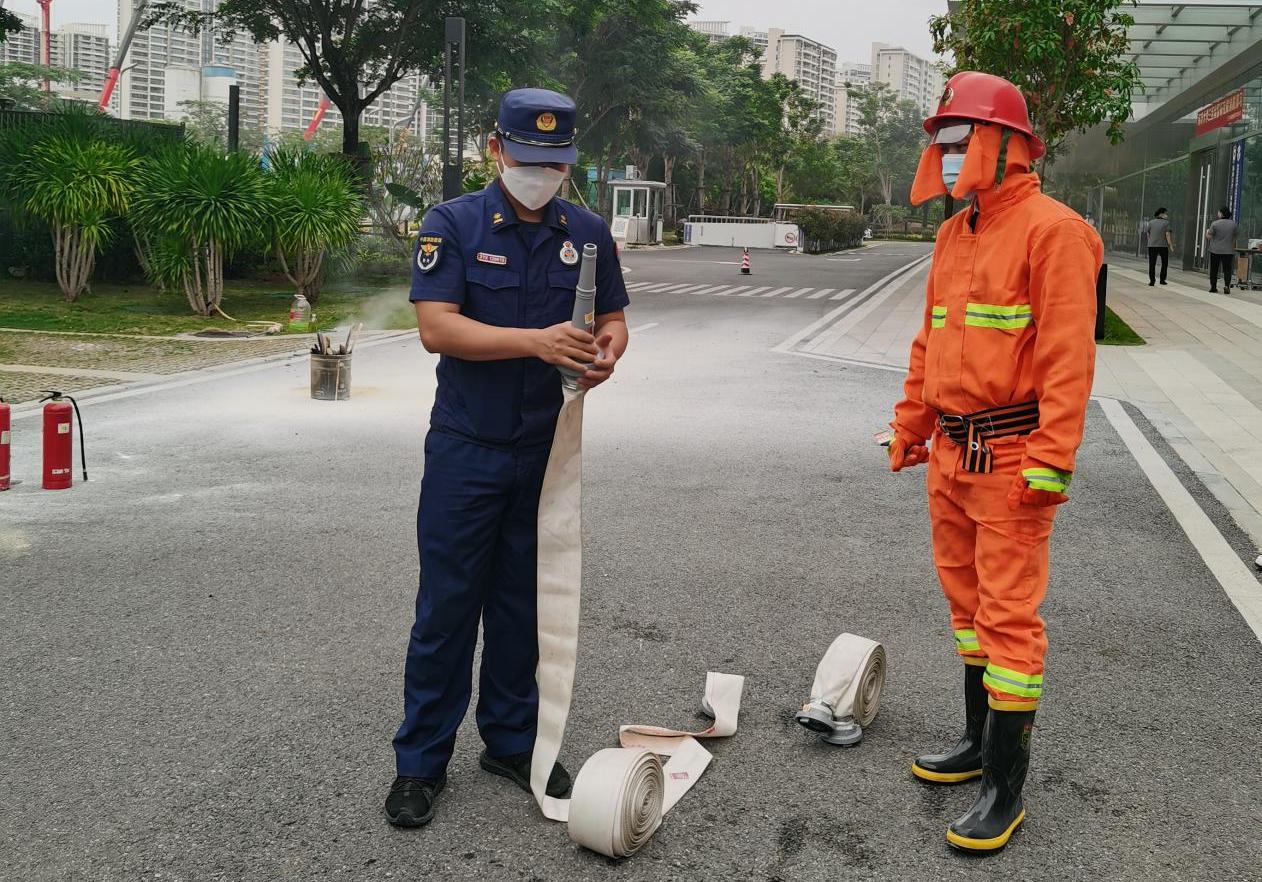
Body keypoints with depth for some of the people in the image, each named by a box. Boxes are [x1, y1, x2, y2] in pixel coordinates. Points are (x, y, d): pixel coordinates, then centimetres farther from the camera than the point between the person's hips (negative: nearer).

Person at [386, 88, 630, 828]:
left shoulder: (589, 233, 6)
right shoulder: (452, 225, -5)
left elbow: (614, 320, 11)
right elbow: (436, 326, -15)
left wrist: (607, 352, -14)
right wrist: (535, 340, -27)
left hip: (548, 447, 3)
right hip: (467, 447, -3)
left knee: (524, 604, 13)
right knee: (447, 605, 3)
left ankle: (513, 740, 28)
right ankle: (421, 760, 15)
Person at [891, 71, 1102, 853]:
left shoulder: (1051, 231, -13)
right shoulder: (955, 236, 13)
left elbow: (1068, 357, -19)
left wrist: (1050, 462, -23)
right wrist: (909, 426, 18)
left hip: (1010, 461, -8)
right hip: (952, 453, 9)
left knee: (1009, 615, -3)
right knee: (968, 601, 17)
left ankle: (1007, 787, 8)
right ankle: (981, 740, 33)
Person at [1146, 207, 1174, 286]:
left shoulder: (1151, 222, 1)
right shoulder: (1166, 223, -5)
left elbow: (1148, 234, 6)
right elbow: (1167, 235, -11)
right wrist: (1171, 245, -7)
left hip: (1152, 246, 1)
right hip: (1163, 246, -1)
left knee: (1152, 264, 3)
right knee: (1164, 263, 15)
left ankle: (1152, 281, -5)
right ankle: (1162, 279, 14)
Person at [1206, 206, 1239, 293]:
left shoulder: (1215, 224, -9)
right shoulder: (1233, 224, 3)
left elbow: (1209, 237, -6)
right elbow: (1234, 238, 9)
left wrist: (1207, 232, 15)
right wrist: (1233, 249, 18)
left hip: (1216, 250, -2)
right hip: (1228, 251, 2)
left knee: (1214, 269, 6)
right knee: (1227, 269, 4)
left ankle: (1213, 287, 9)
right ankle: (1227, 285, -10)